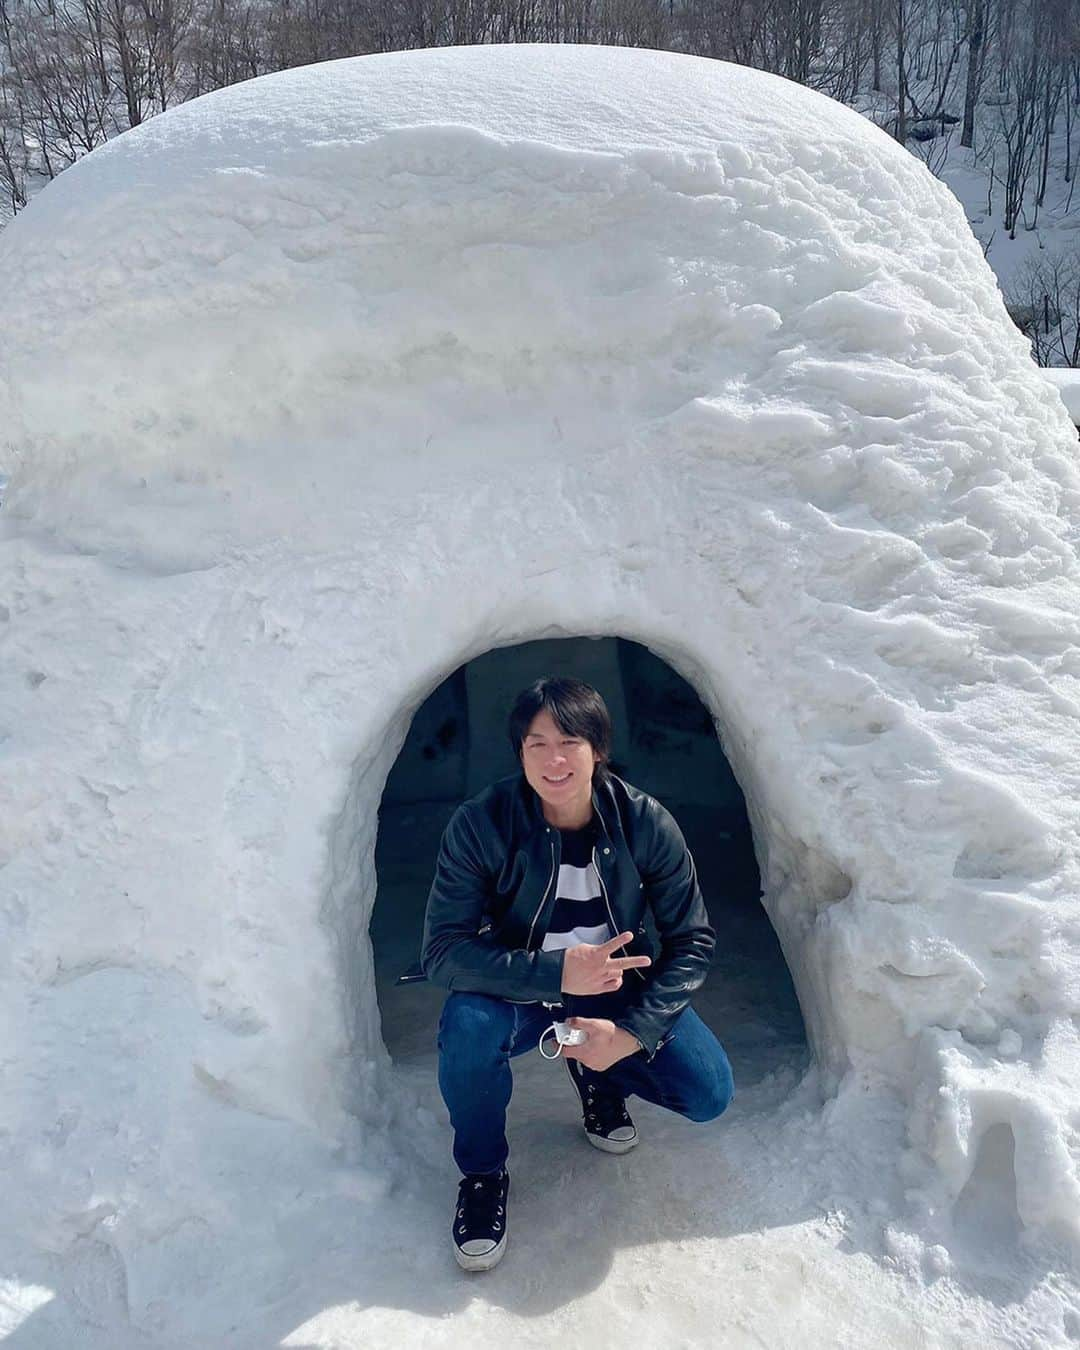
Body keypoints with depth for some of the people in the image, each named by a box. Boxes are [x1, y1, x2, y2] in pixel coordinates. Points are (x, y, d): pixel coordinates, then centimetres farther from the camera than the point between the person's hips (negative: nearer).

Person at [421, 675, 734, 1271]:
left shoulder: (645, 822, -19)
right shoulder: (480, 824, -24)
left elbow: (692, 941, -11)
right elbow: (442, 951, -26)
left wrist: (631, 1032, -23)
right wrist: (557, 972, -38)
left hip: (615, 986, 2)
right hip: (516, 993, -2)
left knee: (709, 1093, -16)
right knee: (467, 1026, -35)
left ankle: (598, 1077, 19)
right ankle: (483, 1173, -2)